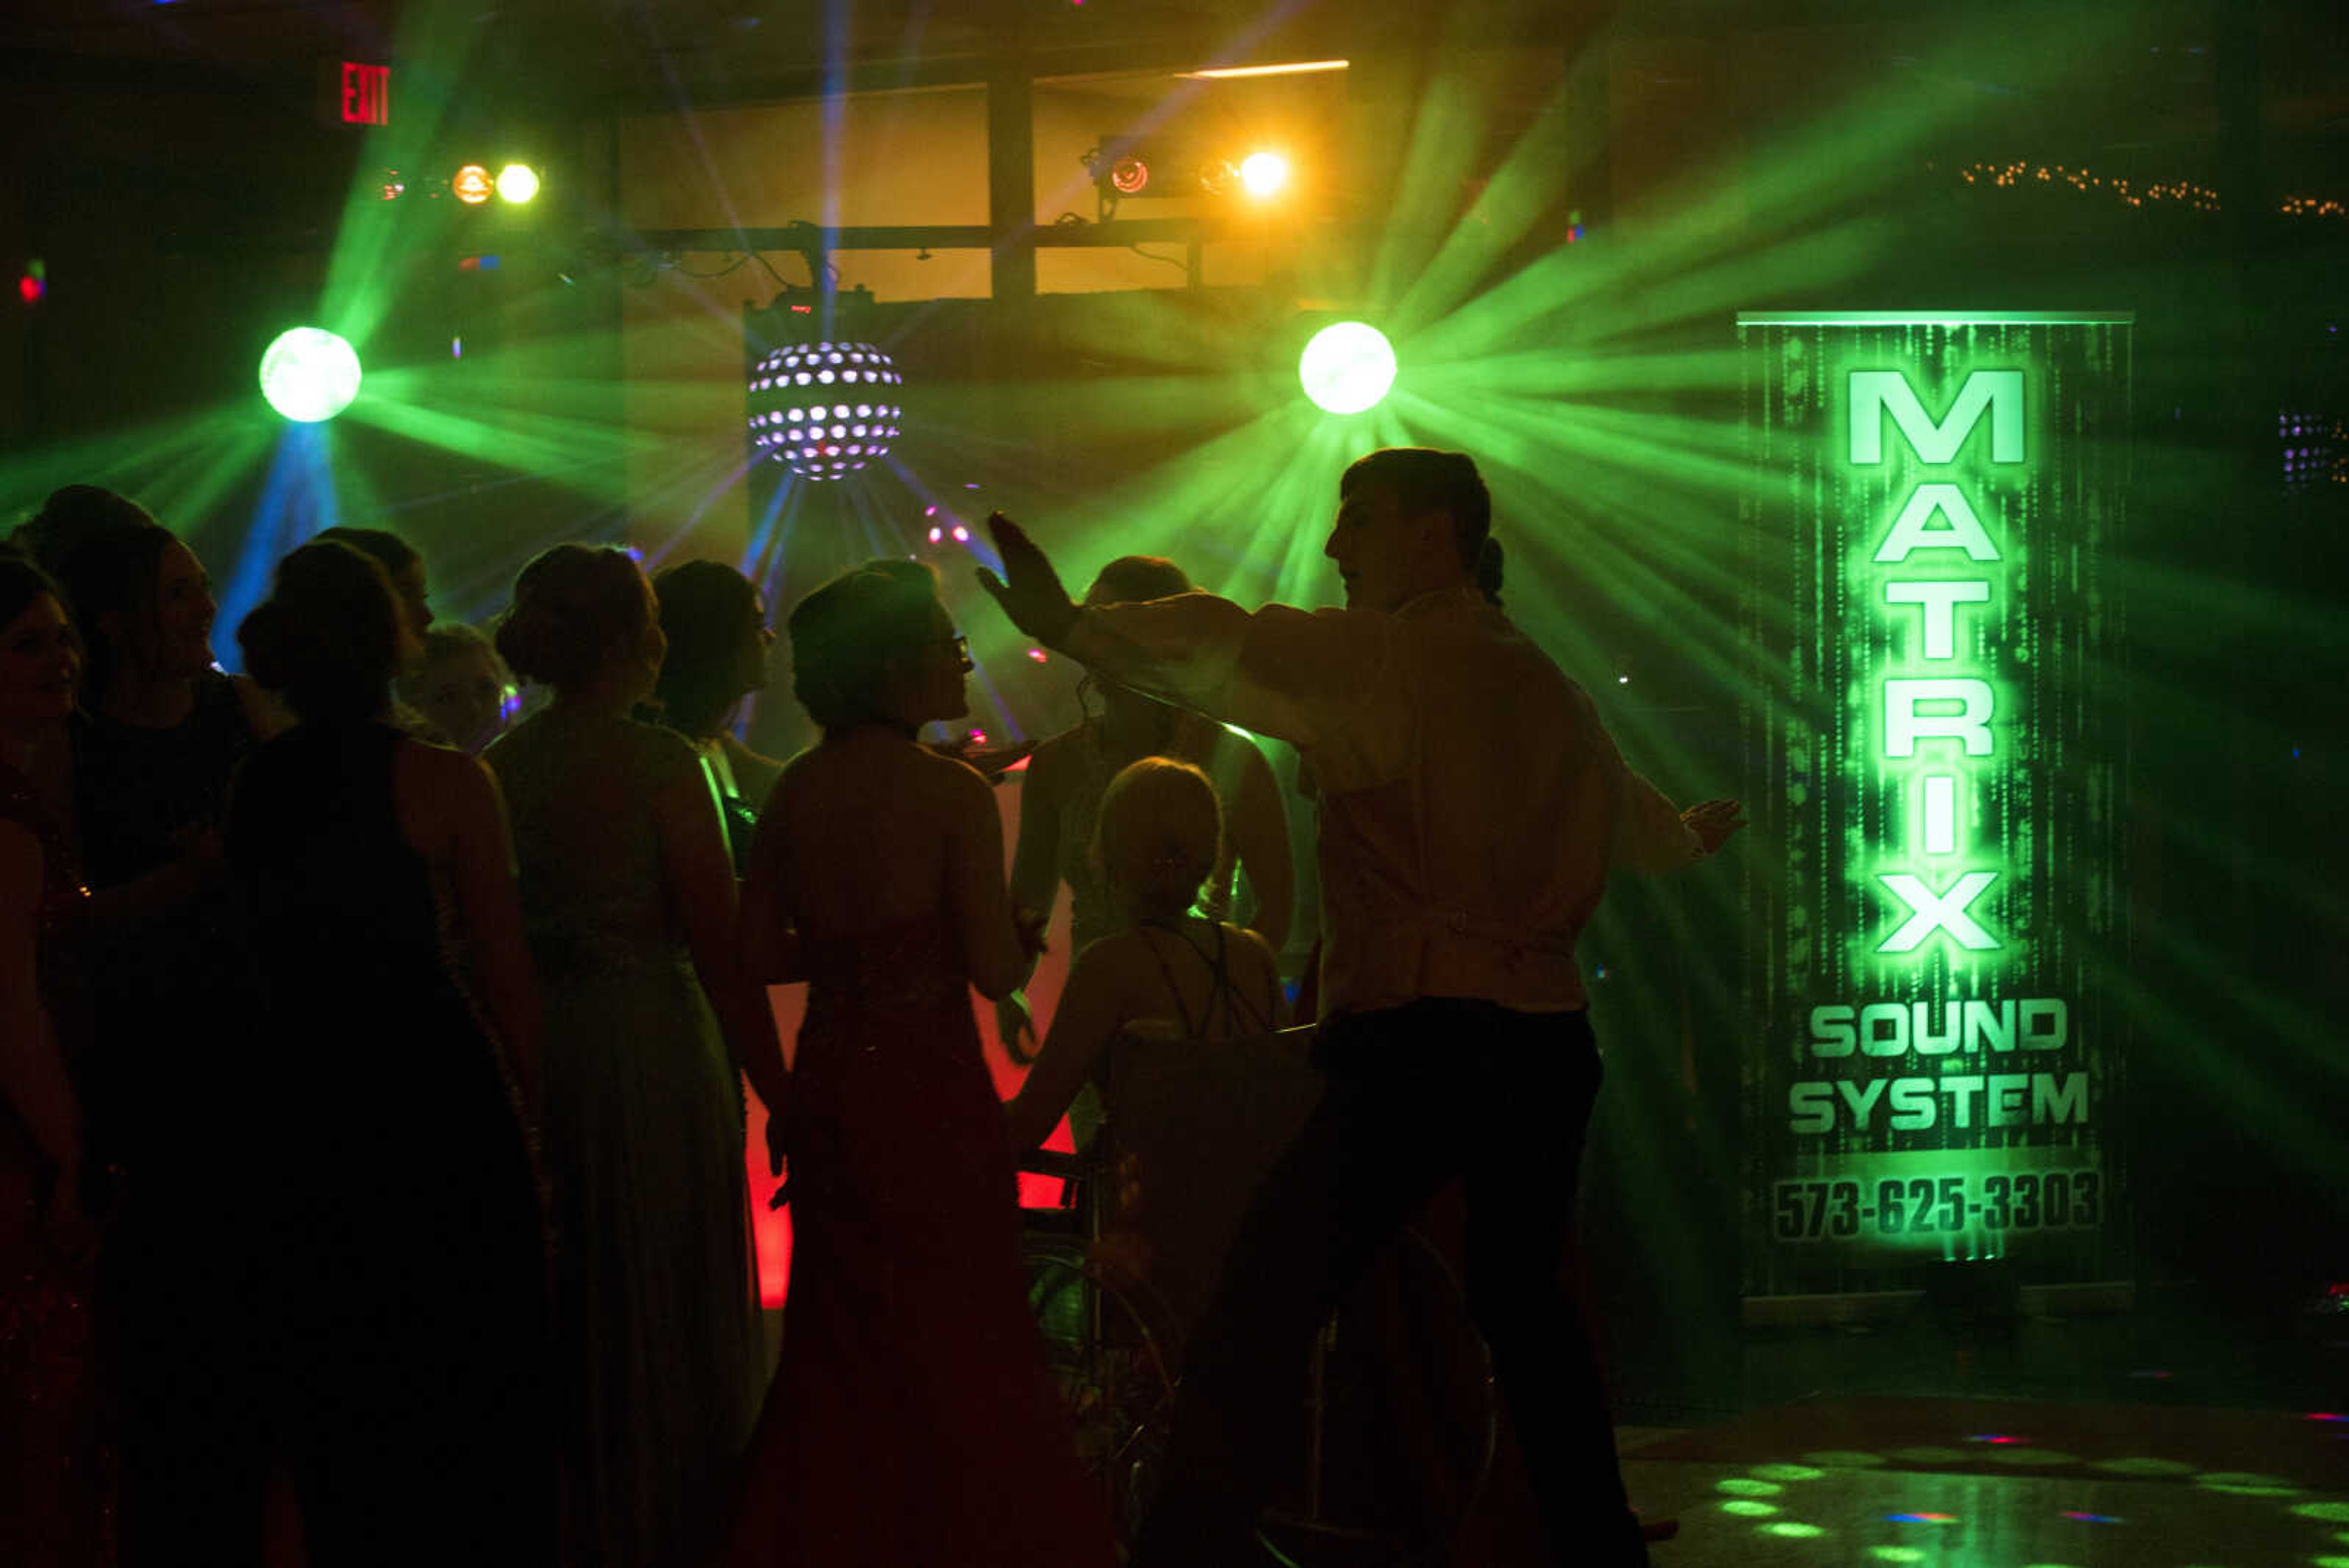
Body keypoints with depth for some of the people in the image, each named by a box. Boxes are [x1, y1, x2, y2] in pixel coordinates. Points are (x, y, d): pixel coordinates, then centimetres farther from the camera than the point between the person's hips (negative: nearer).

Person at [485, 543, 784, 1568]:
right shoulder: (656, 764, -14)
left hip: (535, 1052, 6)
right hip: (651, 1051, -6)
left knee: (569, 1318, 16)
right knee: (668, 1313, 6)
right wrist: (778, 1091, -10)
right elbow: (718, 947, -15)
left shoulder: (499, 767, 2)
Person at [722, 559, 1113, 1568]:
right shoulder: (951, 793, -13)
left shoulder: (796, 792, 2)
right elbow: (996, 969, -15)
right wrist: (1019, 928, 6)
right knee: (952, 1341, 6)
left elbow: (760, 949, 5)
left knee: (842, 1335, 16)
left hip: (827, 1080, 5)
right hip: (929, 1086, -5)